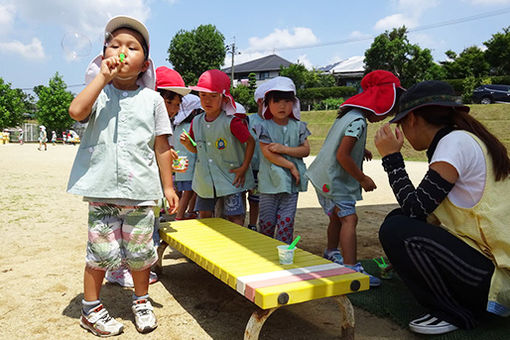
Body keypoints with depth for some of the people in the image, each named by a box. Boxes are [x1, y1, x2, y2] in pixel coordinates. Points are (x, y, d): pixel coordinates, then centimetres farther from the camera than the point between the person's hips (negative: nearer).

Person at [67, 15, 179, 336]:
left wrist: (168, 187, 5)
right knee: (101, 250, 7)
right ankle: (91, 308, 29)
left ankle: (142, 300, 34)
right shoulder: (98, 92, 5)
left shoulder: (152, 99, 5)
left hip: (141, 190, 1)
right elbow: (76, 111, -18)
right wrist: (103, 77, -16)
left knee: (140, 251, 10)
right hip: (102, 189, 0)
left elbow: (162, 147, 5)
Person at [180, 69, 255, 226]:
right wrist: (187, 143, -9)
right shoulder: (196, 122, 2)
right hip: (204, 180, 5)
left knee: (235, 218, -2)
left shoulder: (231, 122, -15)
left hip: (230, 178, -5)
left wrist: (244, 168, -9)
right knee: (204, 216, 14)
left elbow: (250, 142, -7)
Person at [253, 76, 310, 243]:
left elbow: (306, 150, -1)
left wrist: (283, 149, -14)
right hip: (270, 181, -2)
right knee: (267, 221, 6)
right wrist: (290, 166, -14)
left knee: (286, 222, 4)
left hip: (291, 181, 2)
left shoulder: (298, 126, 6)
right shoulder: (264, 127, -3)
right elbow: (267, 153, -12)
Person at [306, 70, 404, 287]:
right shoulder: (358, 121, -20)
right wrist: (363, 179, -15)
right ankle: (351, 268, -19)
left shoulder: (349, 114, 10)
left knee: (338, 217, 23)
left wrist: (360, 150, 17)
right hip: (334, 179, -10)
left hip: (325, 177, 10)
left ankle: (331, 253, 41)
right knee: (349, 218, -15)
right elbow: (342, 156, -24)